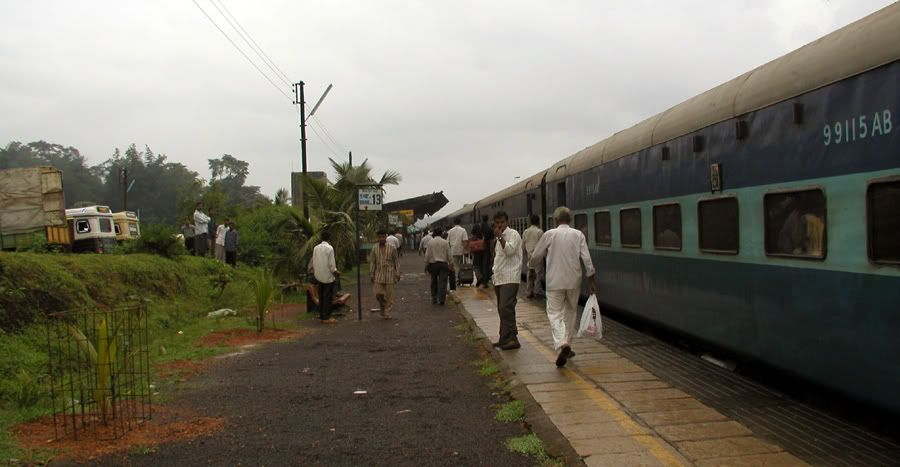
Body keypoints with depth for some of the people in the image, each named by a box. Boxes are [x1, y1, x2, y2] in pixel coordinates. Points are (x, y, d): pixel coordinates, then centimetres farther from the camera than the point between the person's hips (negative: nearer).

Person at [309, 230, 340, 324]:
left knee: (321, 297, 12)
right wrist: (336, 272, -1)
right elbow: (331, 263, -14)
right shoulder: (329, 248, -13)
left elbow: (313, 262, 6)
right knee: (328, 297, -1)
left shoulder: (316, 248, 3)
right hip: (328, 276, -5)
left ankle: (322, 316, 16)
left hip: (319, 276, 5)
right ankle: (326, 318, -2)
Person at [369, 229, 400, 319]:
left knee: (389, 295, 0)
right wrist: (371, 274, 6)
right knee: (378, 293, -7)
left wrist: (397, 274, -1)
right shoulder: (374, 249, 6)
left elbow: (396, 261, 4)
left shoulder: (392, 248, 1)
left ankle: (387, 313, 10)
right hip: (379, 274, 2)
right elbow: (372, 262, 10)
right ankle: (382, 306, 22)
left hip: (389, 274, -1)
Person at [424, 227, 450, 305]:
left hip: (433, 264, 1)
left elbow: (427, 255, -1)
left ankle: (434, 298, 20)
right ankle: (441, 299, -9)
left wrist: (426, 265, 8)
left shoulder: (430, 242, -3)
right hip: (443, 264, -1)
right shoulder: (445, 242, -3)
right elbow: (449, 255, 0)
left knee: (434, 282, 15)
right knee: (442, 282, -2)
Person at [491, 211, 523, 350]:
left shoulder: (513, 234, -5)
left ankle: (512, 338, -16)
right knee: (502, 310, 10)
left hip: (510, 279, -9)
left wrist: (500, 237, -21)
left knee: (506, 308, -17)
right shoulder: (500, 238, 22)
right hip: (500, 279, 9)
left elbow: (510, 250, -22)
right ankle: (505, 339, 15)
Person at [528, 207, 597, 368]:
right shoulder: (578, 235, 1)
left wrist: (530, 264, 26)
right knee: (570, 312, 19)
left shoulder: (549, 235, -4)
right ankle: (567, 345, 26)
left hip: (555, 282, -3)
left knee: (555, 314, -1)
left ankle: (562, 344, -23)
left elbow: (536, 257, 3)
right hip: (574, 282, 3)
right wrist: (591, 280, 2)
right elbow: (586, 259, -4)